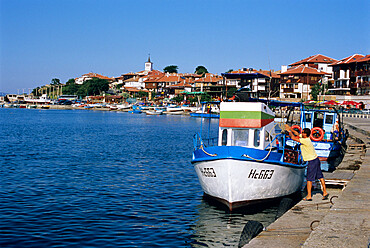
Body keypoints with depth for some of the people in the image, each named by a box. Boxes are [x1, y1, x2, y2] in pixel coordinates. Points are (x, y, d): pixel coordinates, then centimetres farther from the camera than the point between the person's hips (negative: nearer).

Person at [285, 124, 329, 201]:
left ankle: (309, 196, 3)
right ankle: (325, 192, 20)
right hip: (316, 159, 10)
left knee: (309, 179, -2)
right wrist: (289, 128, 15)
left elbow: (293, 138, -21)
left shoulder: (305, 140, -22)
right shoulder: (305, 137, 4)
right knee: (320, 176, 13)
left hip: (312, 161, -10)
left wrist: (290, 131, -4)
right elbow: (297, 134, 18)